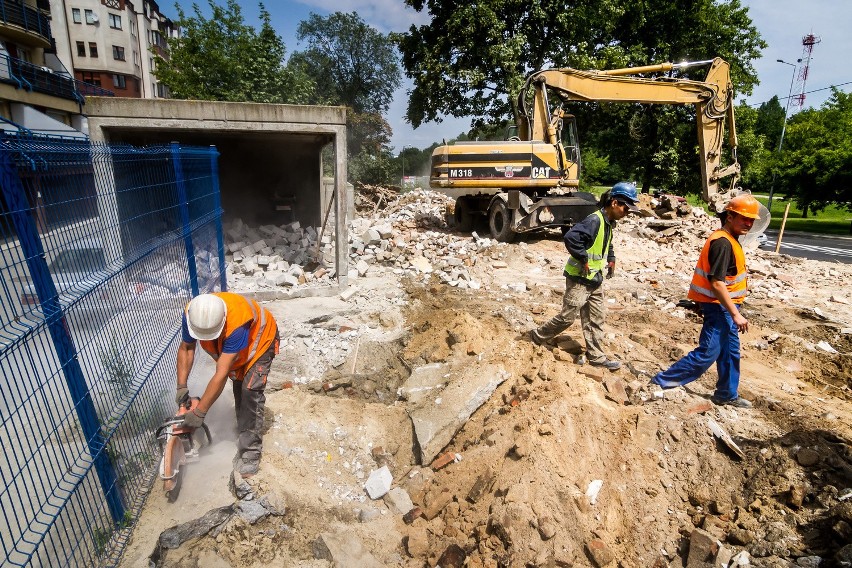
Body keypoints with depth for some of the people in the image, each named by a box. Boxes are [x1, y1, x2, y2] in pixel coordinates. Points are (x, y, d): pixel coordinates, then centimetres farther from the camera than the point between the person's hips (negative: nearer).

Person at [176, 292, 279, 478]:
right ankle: (244, 426, 30)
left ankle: (250, 451, -10)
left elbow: (221, 374, -42)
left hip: (260, 339, -6)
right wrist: (182, 386, -16)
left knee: (250, 391, -17)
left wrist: (199, 412, -36)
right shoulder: (192, 314, -29)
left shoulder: (237, 323, -46)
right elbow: (186, 348, -9)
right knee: (238, 387, 9)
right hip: (233, 347, 6)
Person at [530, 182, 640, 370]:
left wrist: (611, 259, 14)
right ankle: (537, 337, 19)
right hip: (579, 279, -9)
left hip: (595, 280, 9)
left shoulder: (609, 223, 9)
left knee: (596, 318, 12)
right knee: (567, 317, 0)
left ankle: (596, 356, 21)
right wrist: (584, 259, -26)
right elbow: (570, 238, -35)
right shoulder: (594, 220, -22)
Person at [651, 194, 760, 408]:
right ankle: (660, 383, -4)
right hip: (719, 307, -10)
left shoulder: (729, 240, 11)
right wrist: (736, 314, -25)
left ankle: (727, 394, 31)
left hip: (725, 305, 10)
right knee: (707, 353, -8)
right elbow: (716, 283, -26)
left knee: (730, 351, 18)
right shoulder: (723, 243, -21)